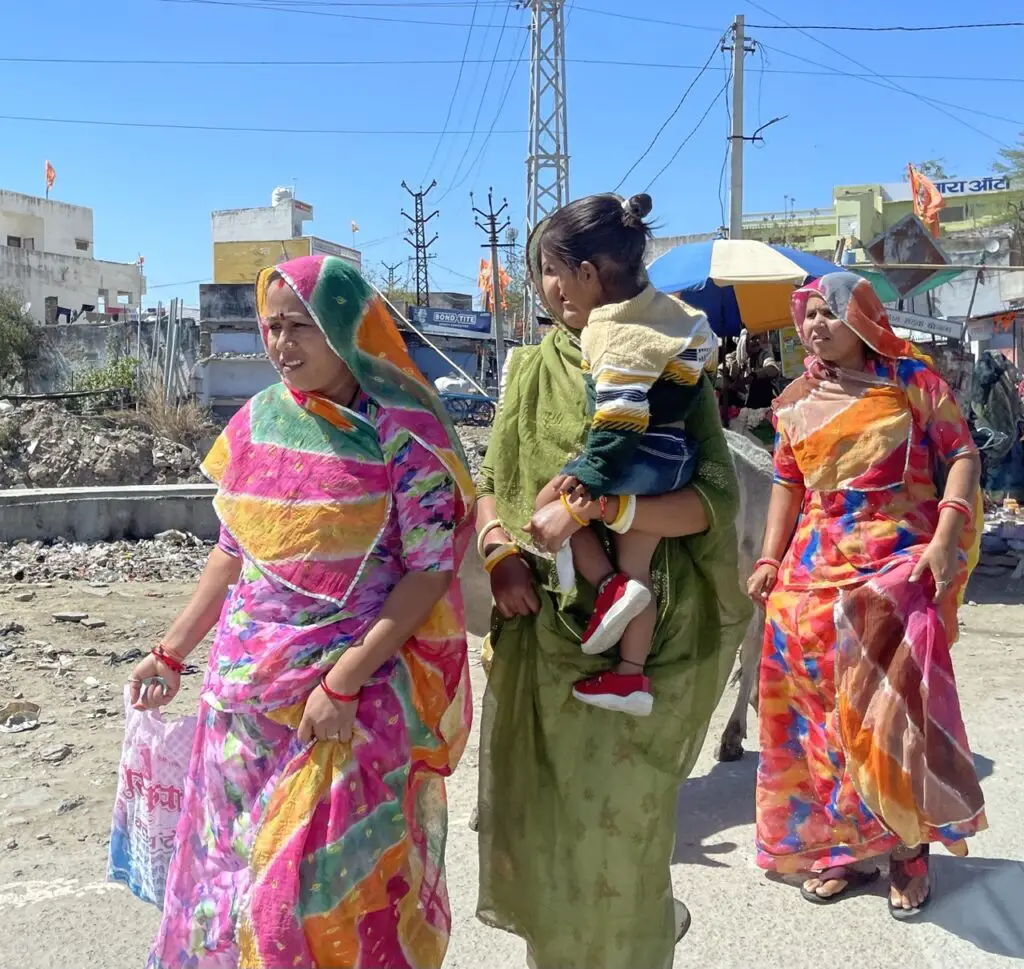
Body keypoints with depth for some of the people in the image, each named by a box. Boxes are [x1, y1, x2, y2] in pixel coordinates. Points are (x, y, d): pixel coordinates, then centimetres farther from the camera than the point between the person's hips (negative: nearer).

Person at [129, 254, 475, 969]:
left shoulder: (404, 431, -12)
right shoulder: (258, 421, 3)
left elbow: (432, 569, -13)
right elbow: (233, 549, 11)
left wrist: (343, 681, -19)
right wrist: (171, 652, 12)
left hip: (363, 688, -5)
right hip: (246, 684, 5)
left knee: (334, 876, 4)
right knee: (235, 858, 17)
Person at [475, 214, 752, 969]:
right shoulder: (528, 372, 9)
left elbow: (714, 500, -14)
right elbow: (491, 486, 12)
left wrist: (592, 505, -25)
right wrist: (499, 551, -8)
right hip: (539, 630, 4)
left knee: (616, 815, 5)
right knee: (533, 807, 12)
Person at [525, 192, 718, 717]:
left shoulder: (614, 335, -19)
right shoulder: (664, 308, 8)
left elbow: (620, 417, -26)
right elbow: (707, 354, 22)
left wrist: (590, 473, -22)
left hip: (640, 458, -10)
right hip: (675, 456, 10)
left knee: (549, 506, -1)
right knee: (637, 569, 13)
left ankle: (609, 587, -1)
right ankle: (631, 675, 19)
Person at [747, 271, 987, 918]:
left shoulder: (912, 377, 1)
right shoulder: (799, 403, 12)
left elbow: (962, 455, -2)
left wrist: (946, 537, -15)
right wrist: (771, 559, 7)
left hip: (901, 564, -4)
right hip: (815, 572, 4)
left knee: (889, 700, -10)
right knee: (822, 708, 5)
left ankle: (908, 846, 11)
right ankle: (843, 848, 21)